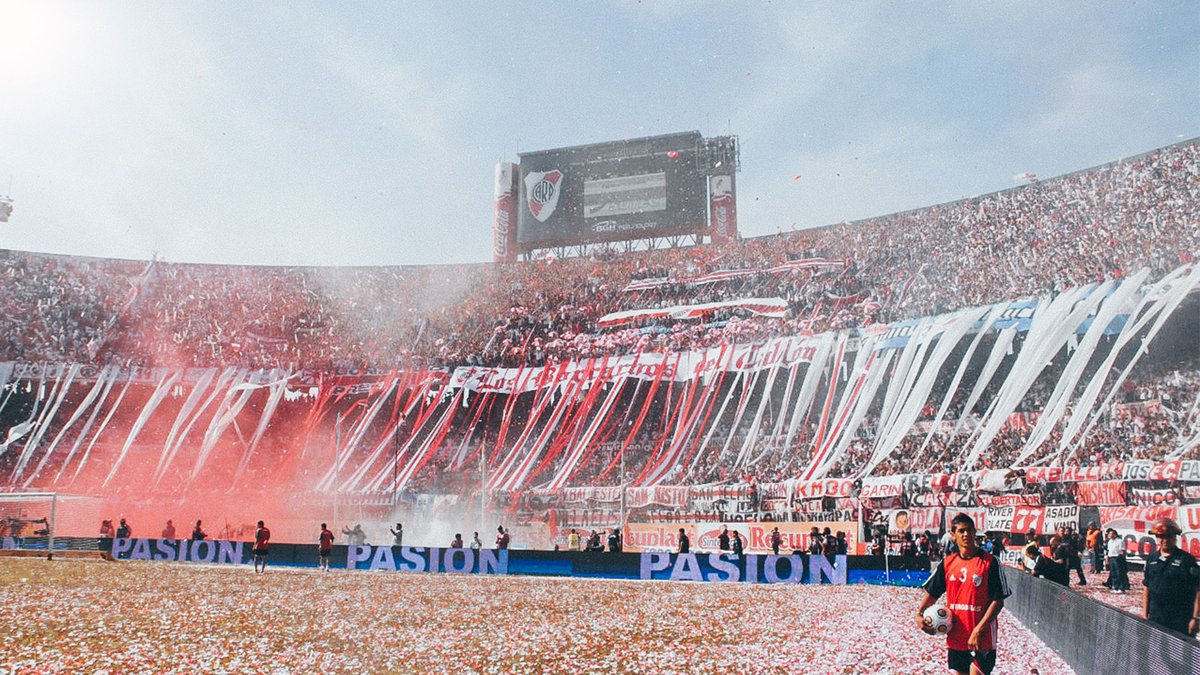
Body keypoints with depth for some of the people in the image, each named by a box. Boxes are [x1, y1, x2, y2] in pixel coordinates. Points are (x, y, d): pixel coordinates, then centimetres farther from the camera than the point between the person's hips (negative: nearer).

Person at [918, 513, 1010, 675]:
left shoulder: (990, 562, -9)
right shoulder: (948, 562, 5)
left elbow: (998, 601, -11)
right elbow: (932, 593, 13)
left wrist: (978, 631, -17)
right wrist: (919, 614, -5)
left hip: (982, 639, -5)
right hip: (955, 637, 5)